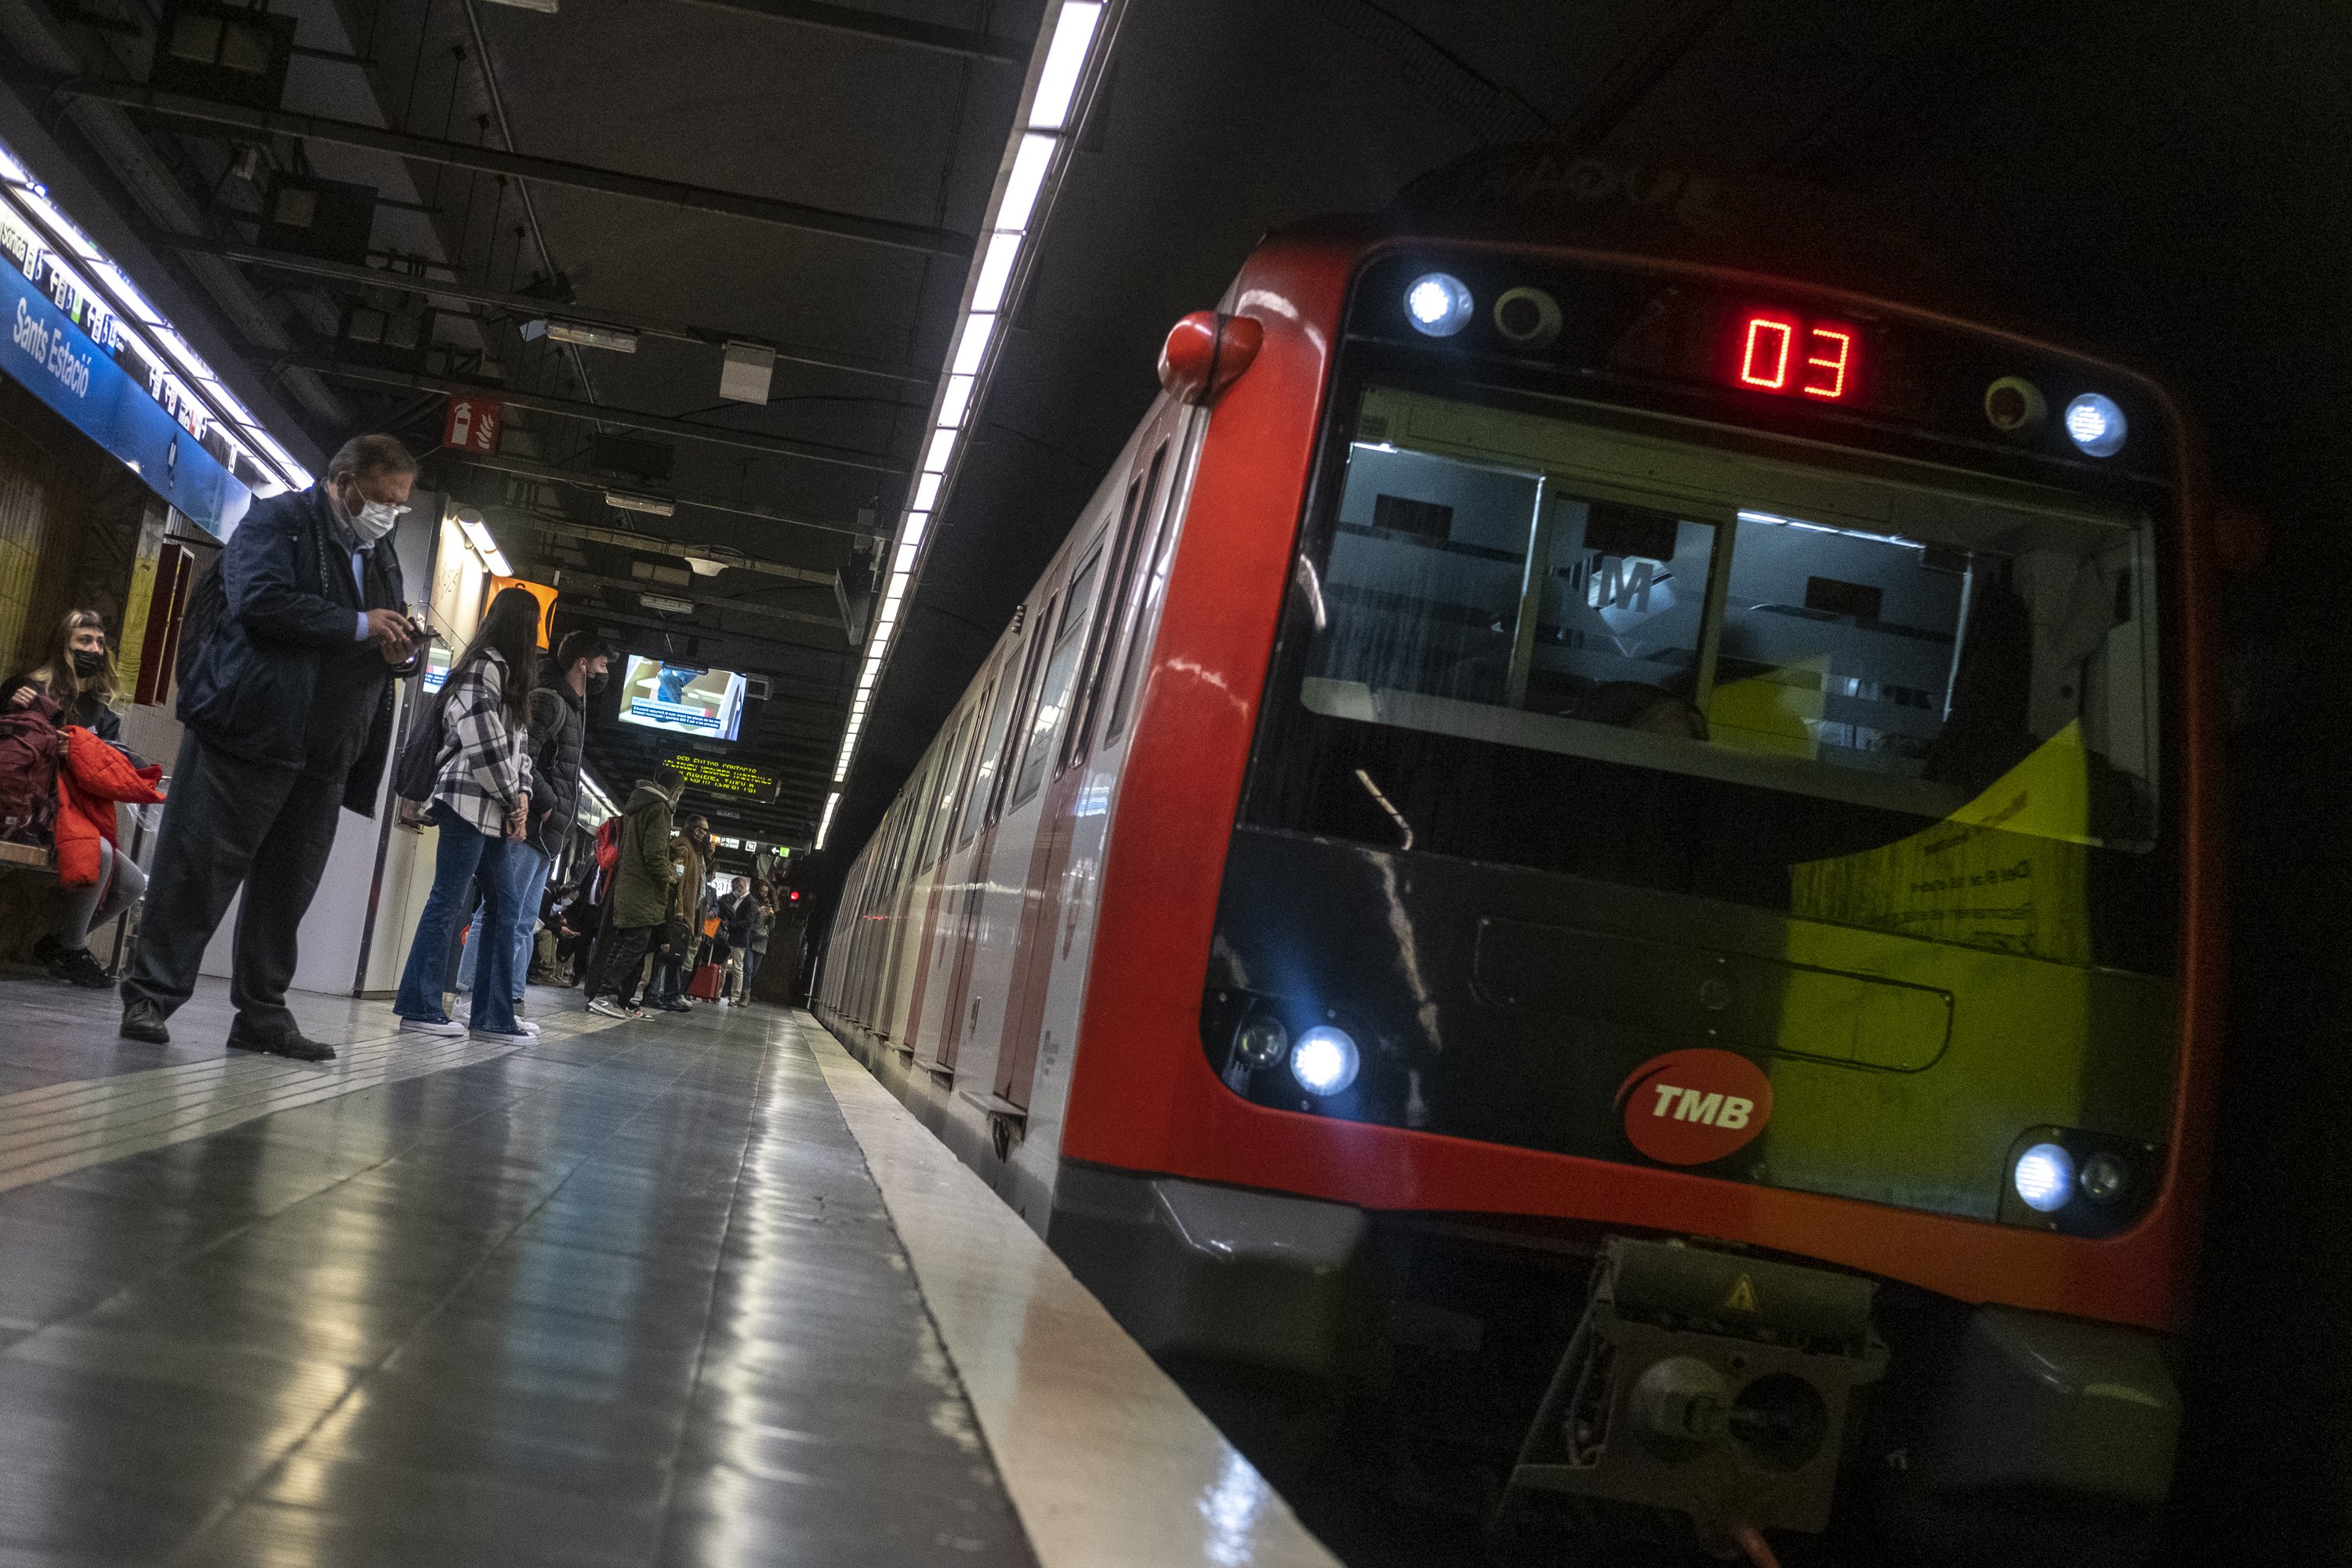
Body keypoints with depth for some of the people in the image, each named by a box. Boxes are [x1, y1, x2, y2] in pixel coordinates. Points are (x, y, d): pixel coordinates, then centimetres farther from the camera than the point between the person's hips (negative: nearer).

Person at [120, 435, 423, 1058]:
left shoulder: (380, 558, 20)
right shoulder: (279, 520, -3)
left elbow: (396, 645, 26)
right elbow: (261, 599, -19)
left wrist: (405, 653, 0)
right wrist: (358, 626, -17)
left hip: (323, 751, 8)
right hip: (251, 727, -7)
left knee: (289, 885, 8)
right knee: (200, 866, -4)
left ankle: (262, 1013, 13)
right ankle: (151, 996, 2)